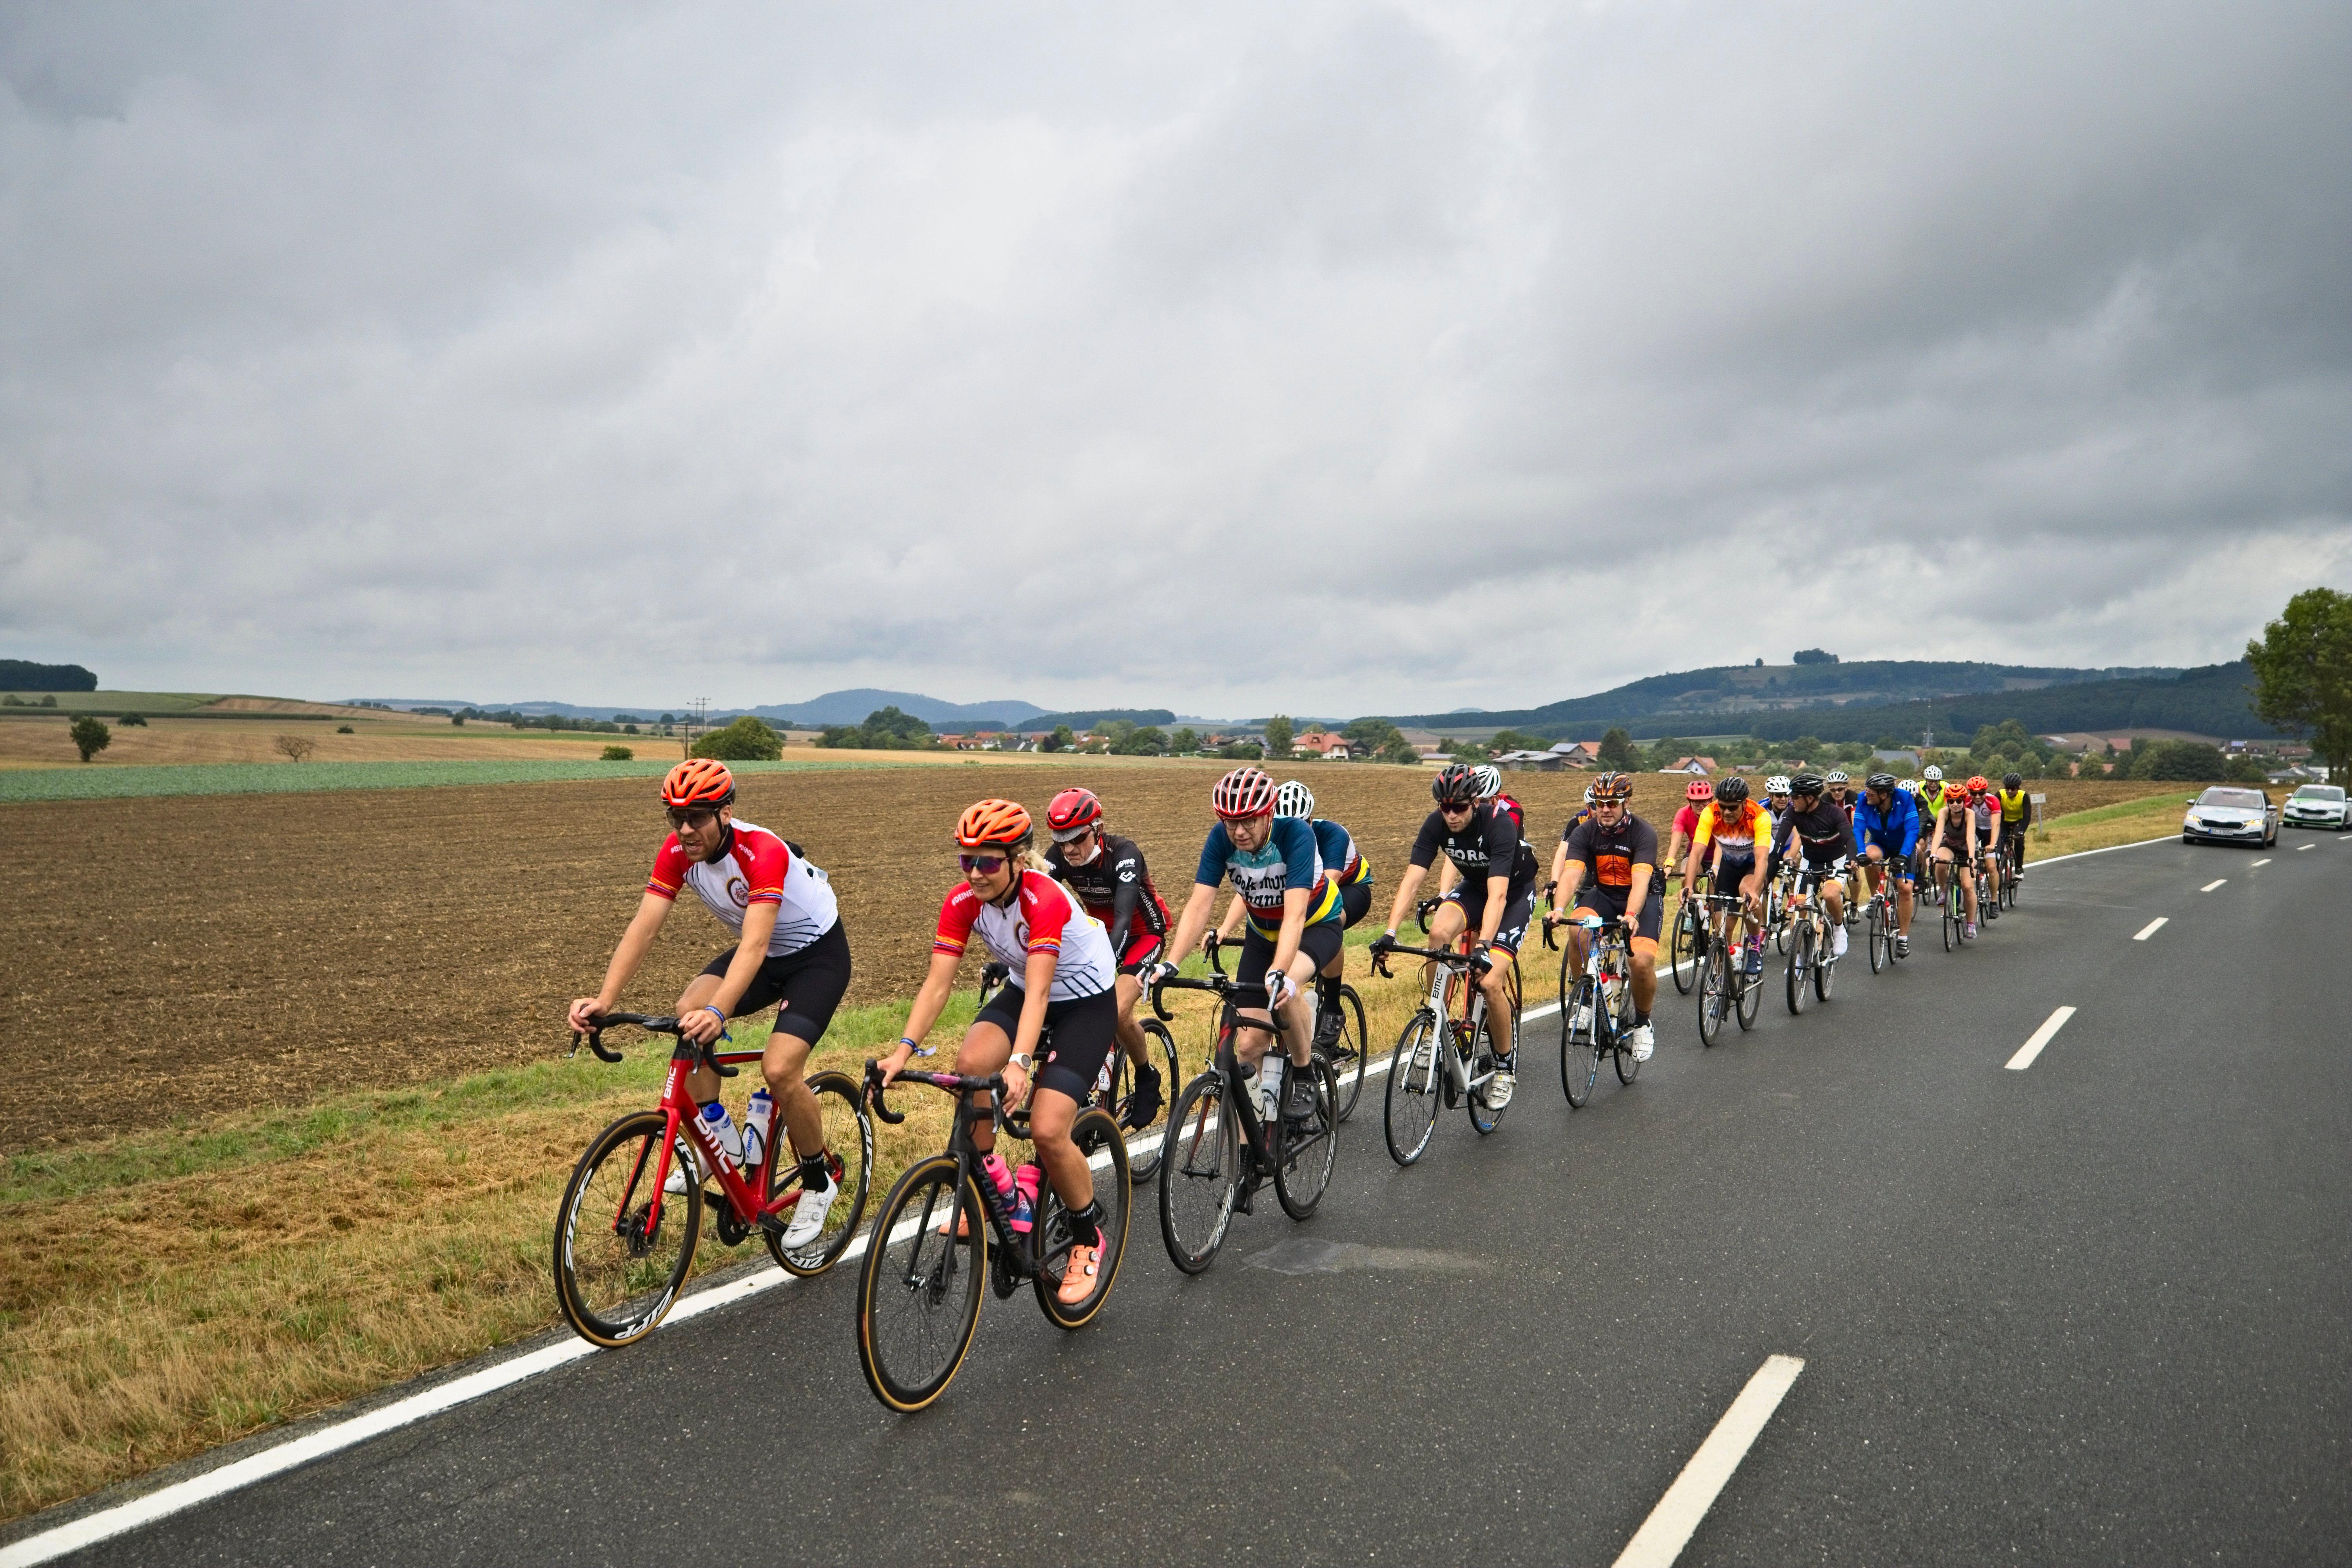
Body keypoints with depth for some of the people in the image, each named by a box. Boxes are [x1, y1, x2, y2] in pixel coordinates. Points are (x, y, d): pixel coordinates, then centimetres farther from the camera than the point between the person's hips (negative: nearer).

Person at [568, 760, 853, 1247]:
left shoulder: (764, 853, -34)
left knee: (779, 1069, -22)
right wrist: (604, 1000, -35)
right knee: (689, 1013, -19)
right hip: (766, 954, 7)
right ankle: (720, 1139, -1)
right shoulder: (677, 852, -15)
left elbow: (754, 944, -44)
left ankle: (819, 1184, 2)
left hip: (818, 954, -6)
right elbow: (643, 928, -21)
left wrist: (718, 1012, -59)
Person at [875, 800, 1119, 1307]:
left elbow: (1038, 992, -40)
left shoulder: (1046, 900, -31)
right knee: (971, 1062, -27)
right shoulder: (963, 901, -15)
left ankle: (1089, 1236, 5)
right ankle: (993, 1186, -6)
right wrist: (903, 1051, -34)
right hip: (1022, 992, 5)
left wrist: (1020, 1063, -53)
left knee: (1047, 1130, -21)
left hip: (1087, 1002, -5)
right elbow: (937, 983, -21)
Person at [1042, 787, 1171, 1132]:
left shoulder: (1123, 854, -31)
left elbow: (1124, 916, -42)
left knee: (1119, 1012, -23)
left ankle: (1147, 1077, 4)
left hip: (1144, 932, -5)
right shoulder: (1060, 856, -17)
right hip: (1100, 931, 5)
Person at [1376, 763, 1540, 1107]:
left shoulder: (1499, 824, -34)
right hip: (1473, 885, 4)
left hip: (1516, 892, -4)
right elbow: (1411, 880, -25)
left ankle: (1506, 1066, 4)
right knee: (1439, 932, -29)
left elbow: (1498, 894, -42)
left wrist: (1484, 946, -54)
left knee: (1490, 982, -19)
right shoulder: (1437, 824, -21)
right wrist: (1390, 932, -38)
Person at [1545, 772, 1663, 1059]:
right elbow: (1571, 874, -25)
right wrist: (1559, 909, -43)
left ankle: (1643, 1024, 5)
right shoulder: (1584, 832, -13)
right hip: (1603, 895, 2)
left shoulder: (1643, 833, -20)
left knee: (1642, 962, -24)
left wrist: (1631, 916, -51)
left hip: (1643, 898, -2)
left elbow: (1640, 880, -33)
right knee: (1578, 929, -31)